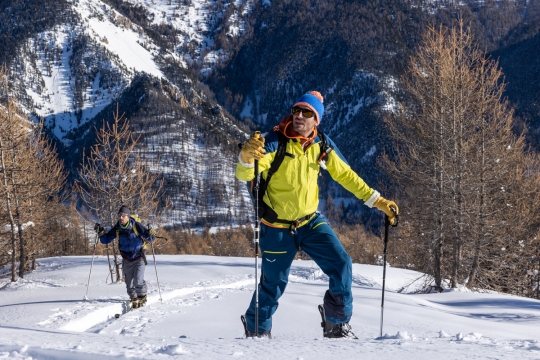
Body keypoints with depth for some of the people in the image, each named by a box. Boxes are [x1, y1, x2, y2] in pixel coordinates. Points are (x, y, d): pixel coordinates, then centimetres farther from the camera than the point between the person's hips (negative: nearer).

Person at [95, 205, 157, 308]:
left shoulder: (136, 226, -15)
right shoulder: (117, 229, -4)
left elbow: (149, 238, -14)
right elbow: (106, 240, 5)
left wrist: (150, 234, -36)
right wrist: (101, 232, -13)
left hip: (139, 258, -4)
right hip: (127, 260, 4)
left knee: (138, 281, -15)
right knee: (129, 284, 5)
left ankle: (142, 297, 10)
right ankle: (134, 299, 26)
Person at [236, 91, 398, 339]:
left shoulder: (321, 144, -5)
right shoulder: (275, 141, -19)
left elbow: (346, 175, 7)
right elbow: (243, 175, -29)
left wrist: (377, 201, 4)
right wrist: (246, 157, -52)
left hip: (310, 222, 4)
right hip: (277, 228, -4)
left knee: (341, 265, -8)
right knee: (273, 284, 5)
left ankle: (336, 324, 10)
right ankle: (257, 331, 31)